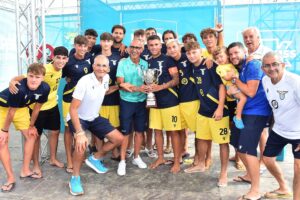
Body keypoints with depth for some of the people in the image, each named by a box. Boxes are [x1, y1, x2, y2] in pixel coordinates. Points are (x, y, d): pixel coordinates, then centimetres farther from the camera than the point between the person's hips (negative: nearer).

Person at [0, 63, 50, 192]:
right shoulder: (19, 88, -39)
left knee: (31, 136, 6)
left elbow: (37, 107, -6)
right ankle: (11, 178, 4)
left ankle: (25, 170, 20)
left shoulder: (45, 88, -24)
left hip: (21, 108, 6)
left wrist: (31, 126, 3)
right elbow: (11, 111, -25)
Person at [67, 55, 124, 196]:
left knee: (118, 139, 2)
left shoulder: (106, 78, -8)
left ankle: (94, 159, 23)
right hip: (78, 118, -7)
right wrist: (80, 133, -37)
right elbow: (73, 109, -31)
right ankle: (75, 178, -11)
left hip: (94, 118, 7)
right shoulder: (84, 81, -28)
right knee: (81, 143, -34)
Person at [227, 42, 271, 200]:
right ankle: (250, 175, 38)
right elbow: (236, 90, 13)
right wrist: (231, 90, -11)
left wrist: (235, 79, -12)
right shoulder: (238, 68, 12)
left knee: (248, 149, -13)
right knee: (237, 144, 19)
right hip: (244, 111, 10)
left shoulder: (252, 65, -15)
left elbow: (250, 92, -23)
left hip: (256, 112, -10)